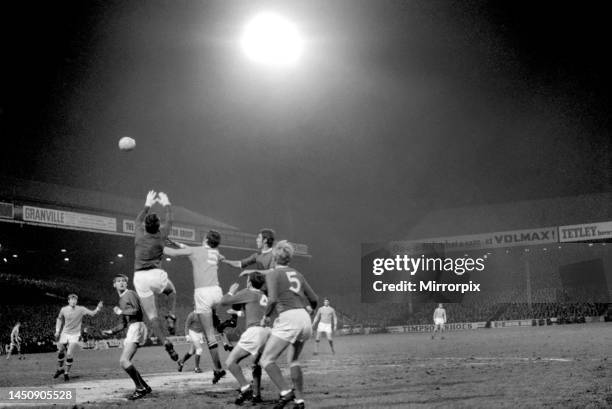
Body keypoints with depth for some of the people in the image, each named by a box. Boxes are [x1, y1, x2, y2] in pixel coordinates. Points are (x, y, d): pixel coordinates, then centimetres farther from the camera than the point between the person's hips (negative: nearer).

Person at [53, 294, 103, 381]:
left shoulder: (81, 309, -11)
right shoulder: (64, 309, -5)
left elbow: (92, 313, -16)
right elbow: (59, 319, 12)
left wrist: (98, 308, -35)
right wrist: (57, 331, 7)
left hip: (75, 335, -3)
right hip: (64, 333, 3)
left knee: (70, 354, -10)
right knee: (60, 351, 9)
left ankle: (67, 373, 8)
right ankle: (60, 369, 36)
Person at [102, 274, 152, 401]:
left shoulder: (130, 294, 0)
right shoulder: (121, 300, 27)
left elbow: (137, 310, -16)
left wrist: (120, 312, -7)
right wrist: (111, 331, 19)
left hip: (137, 327, -10)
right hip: (131, 330, 10)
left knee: (124, 361, -20)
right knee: (125, 362, 8)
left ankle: (140, 388, -12)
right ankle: (145, 387, 15)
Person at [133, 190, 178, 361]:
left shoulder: (139, 235, 13)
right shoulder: (161, 236, 7)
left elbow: (138, 219, 35)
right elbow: (169, 221, 26)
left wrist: (148, 204, 47)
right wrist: (166, 204, 40)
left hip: (139, 277, 2)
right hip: (155, 274, -2)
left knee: (151, 315, 4)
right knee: (172, 291, 31)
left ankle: (166, 343, -9)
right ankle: (171, 317, 7)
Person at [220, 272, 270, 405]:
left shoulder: (247, 293, 5)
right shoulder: (263, 296, 26)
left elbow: (224, 302, 9)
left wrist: (231, 291, 24)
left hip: (255, 330, -8)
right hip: (268, 331, 8)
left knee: (230, 362, -7)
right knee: (256, 363, 25)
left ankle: (245, 388, -18)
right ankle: (256, 394, 21)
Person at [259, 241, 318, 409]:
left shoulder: (273, 274, 2)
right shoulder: (297, 274, 19)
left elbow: (273, 299, -13)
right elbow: (314, 299, 19)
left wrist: (266, 316, 3)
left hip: (288, 319, -7)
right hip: (305, 320, 7)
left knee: (266, 360, -1)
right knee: (293, 361, 23)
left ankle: (285, 393, -16)